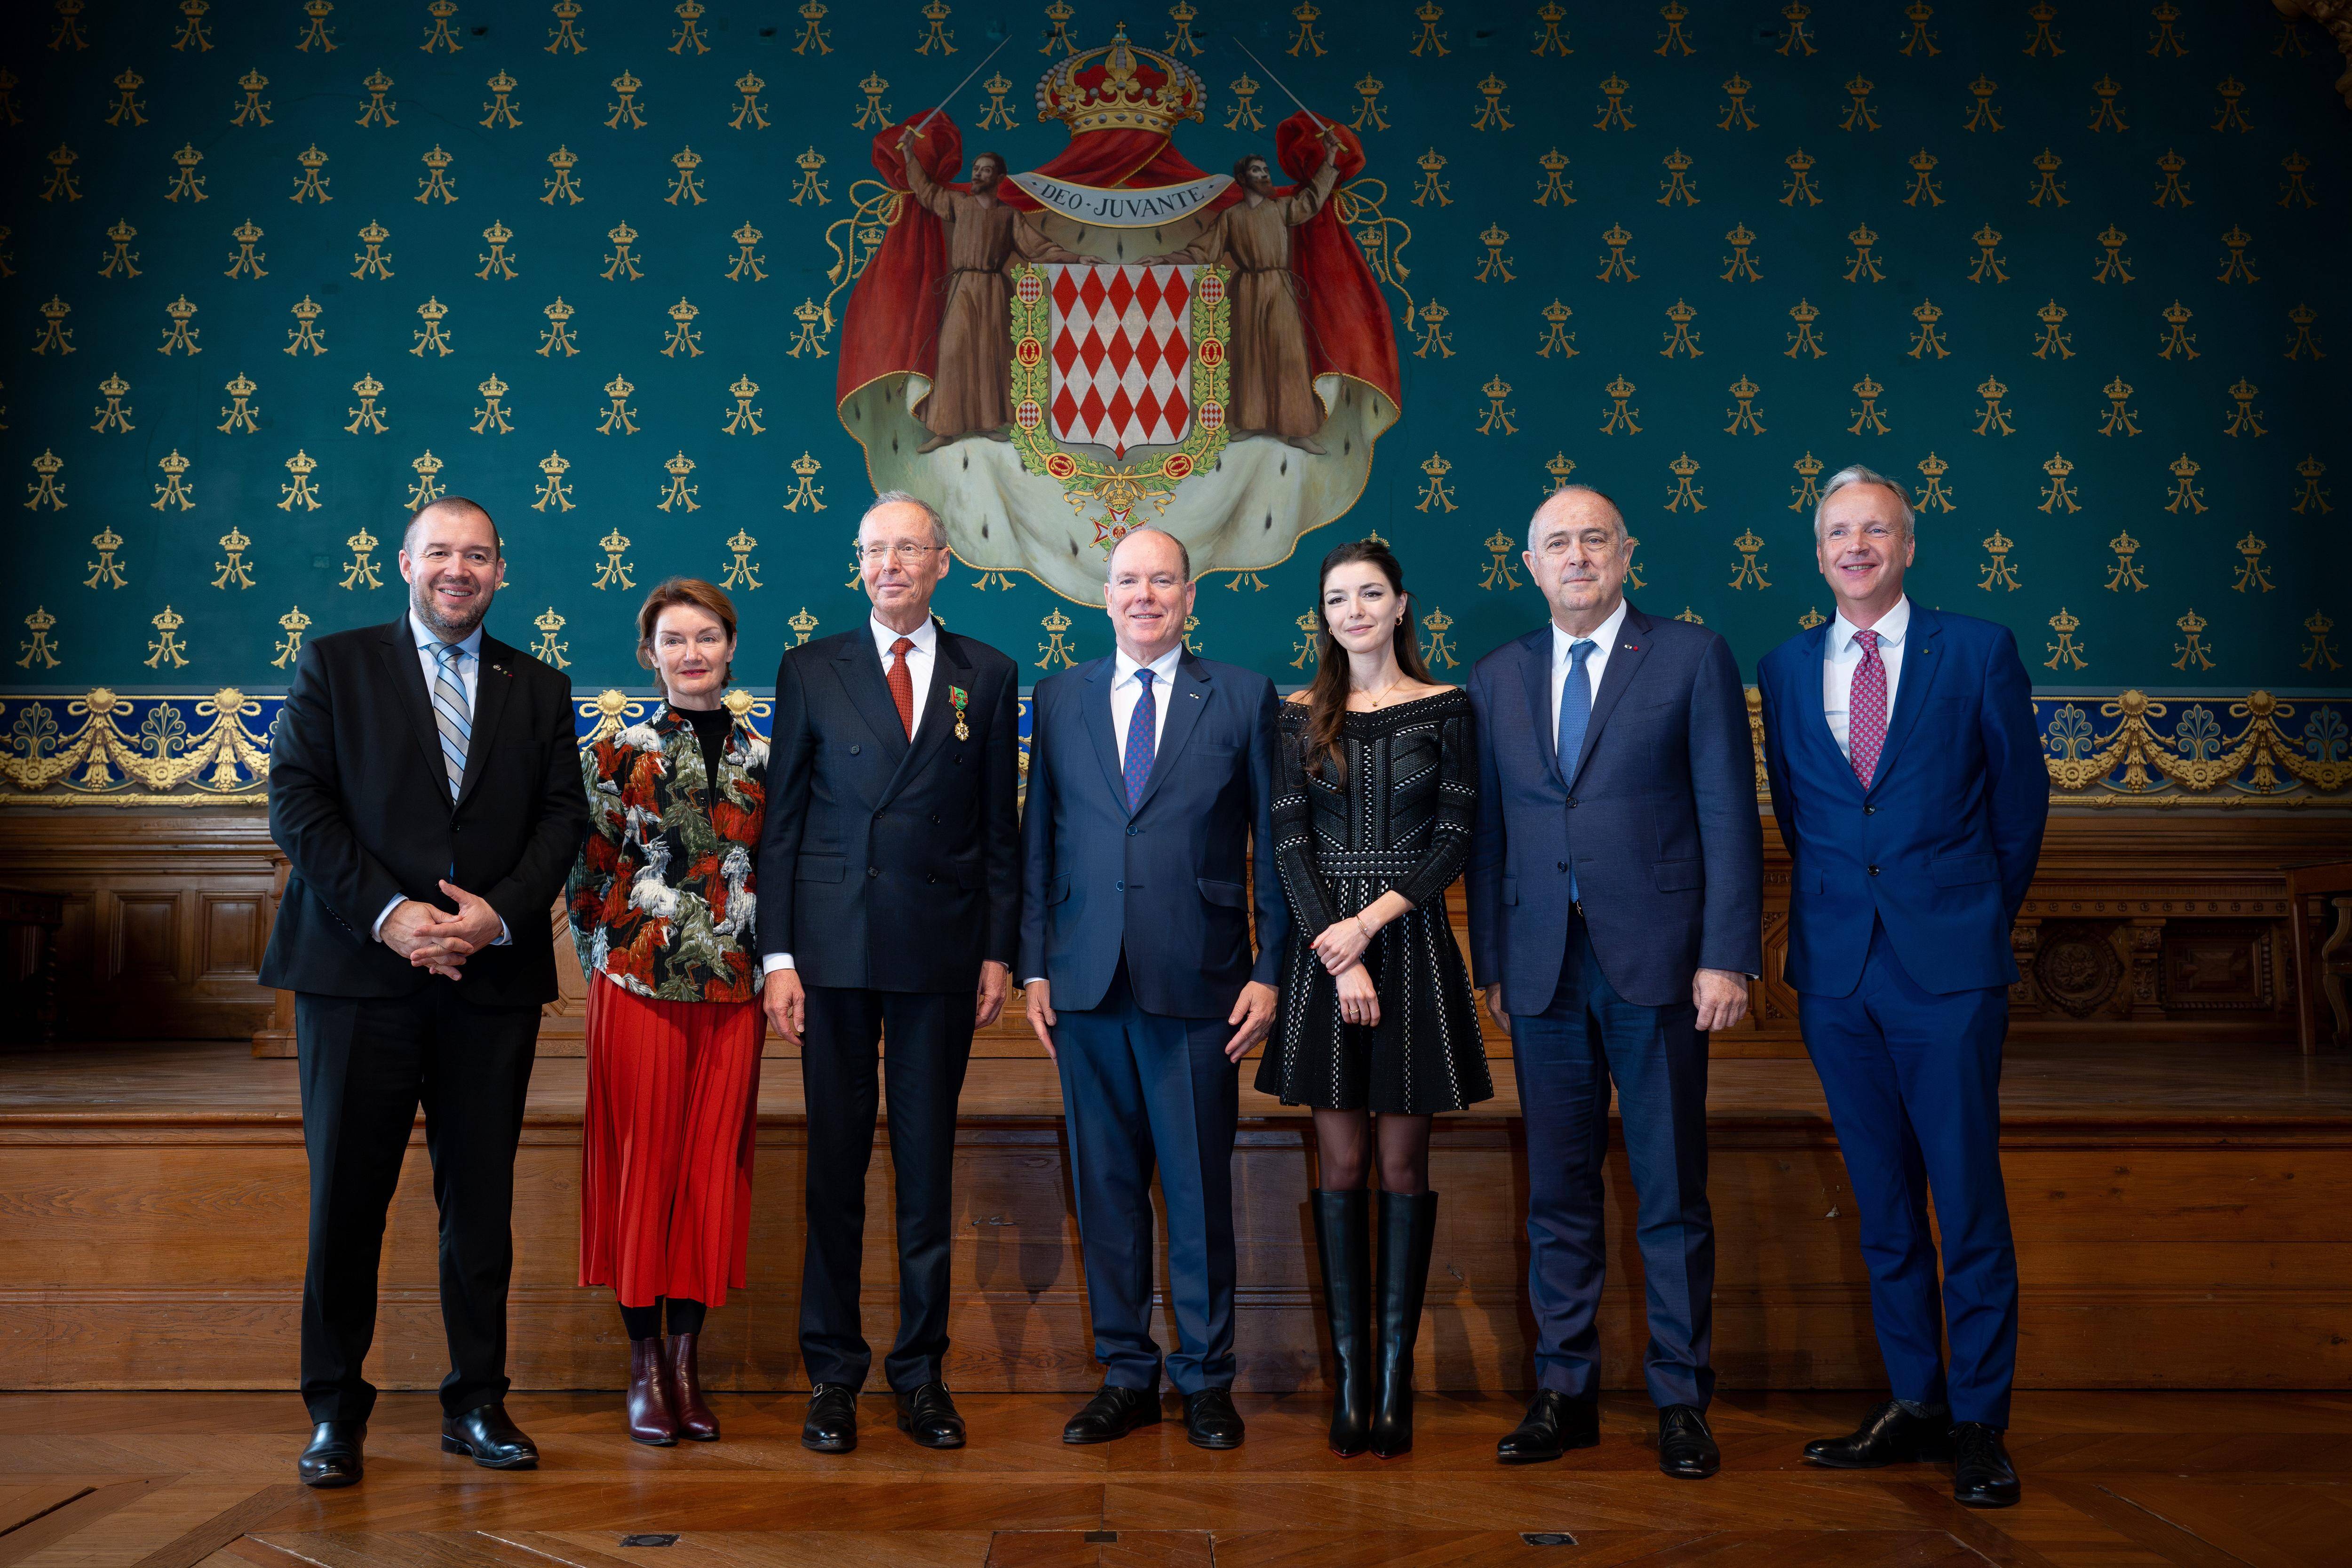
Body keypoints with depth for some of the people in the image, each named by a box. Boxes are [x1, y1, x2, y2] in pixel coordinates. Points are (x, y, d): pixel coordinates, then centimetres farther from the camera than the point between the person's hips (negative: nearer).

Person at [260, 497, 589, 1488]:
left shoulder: (539, 690, 13)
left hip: (494, 979, 2)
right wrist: (386, 912, -13)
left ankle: (477, 1404, 18)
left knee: (482, 1200, 7)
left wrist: (502, 911, -11)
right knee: (347, 1199, 3)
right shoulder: (334, 666, 7)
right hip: (361, 969, -1)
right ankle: (336, 1412, 17)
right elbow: (297, 804, -2)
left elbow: (563, 815, 6)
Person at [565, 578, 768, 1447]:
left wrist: (770, 962, 4)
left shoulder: (764, 758, 8)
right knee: (641, 1169, 2)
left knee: (713, 1173, 6)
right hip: (640, 990, -3)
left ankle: (687, 1363, 16)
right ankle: (645, 1368, 14)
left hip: (735, 993, 3)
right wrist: (614, 963, 0)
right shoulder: (619, 753, 0)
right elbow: (588, 879, 3)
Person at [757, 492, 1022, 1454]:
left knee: (929, 1165, 6)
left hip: (941, 950, 1)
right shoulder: (811, 671, 7)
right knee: (836, 1164, 5)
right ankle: (832, 1371, 16)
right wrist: (777, 955, -2)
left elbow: (1000, 827, 8)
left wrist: (998, 952, 3)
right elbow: (780, 822, 5)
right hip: (834, 948, 0)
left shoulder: (986, 676, 9)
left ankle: (922, 1372, 17)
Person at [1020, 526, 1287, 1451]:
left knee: (1200, 1186, 4)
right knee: (1106, 1185, 8)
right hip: (1085, 983, 2)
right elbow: (1038, 842, 11)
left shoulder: (1243, 698, 4)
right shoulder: (1060, 699, 11)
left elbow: (1271, 844, 3)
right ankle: (1125, 1375, 22)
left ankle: (1205, 1379, 20)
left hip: (1198, 983, -2)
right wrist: (1033, 967, 6)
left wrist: (1269, 971, -2)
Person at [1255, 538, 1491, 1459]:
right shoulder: (1303, 716, 6)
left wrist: (1373, 922, -13)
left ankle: (1396, 1375, 8)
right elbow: (1290, 842, 0)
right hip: (1323, 949, 1)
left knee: (1403, 1160, 2)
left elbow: (1456, 838, -2)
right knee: (1341, 1162, 2)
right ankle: (1351, 1374, 8)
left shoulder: (1445, 709, 4)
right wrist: (1341, 956, -11)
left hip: (1410, 946, -1)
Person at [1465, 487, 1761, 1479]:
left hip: (1655, 961, -3)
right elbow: (1489, 833, 12)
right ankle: (1565, 1392, 20)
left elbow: (1729, 813, -2)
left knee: (1672, 1192, 5)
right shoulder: (1497, 679, 12)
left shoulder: (1692, 658, 2)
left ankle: (1681, 1401, 16)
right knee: (1558, 1192, 9)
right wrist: (1491, 965, 8)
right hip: (1543, 967, 3)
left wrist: (1727, 956, -9)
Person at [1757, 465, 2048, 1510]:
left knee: (1968, 1199, 0)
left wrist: (1981, 917, 12)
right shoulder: (1784, 669, 9)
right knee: (1881, 1202, 10)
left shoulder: (1978, 651, 1)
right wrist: (1837, 910, 13)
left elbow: (2021, 798, 7)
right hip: (1836, 965, 3)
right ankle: (1913, 1402, 21)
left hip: (1950, 963, -3)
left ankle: (1979, 1423, 12)